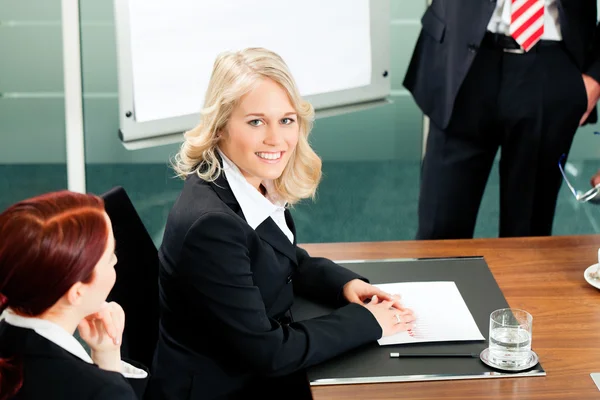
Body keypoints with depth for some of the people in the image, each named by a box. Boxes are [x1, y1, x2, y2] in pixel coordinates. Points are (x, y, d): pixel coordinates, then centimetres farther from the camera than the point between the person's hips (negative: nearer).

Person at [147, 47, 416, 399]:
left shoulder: (258, 183, -4)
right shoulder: (210, 224, -28)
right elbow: (264, 351, -24)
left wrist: (346, 283, -2)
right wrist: (364, 320, -15)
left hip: (257, 372, 7)